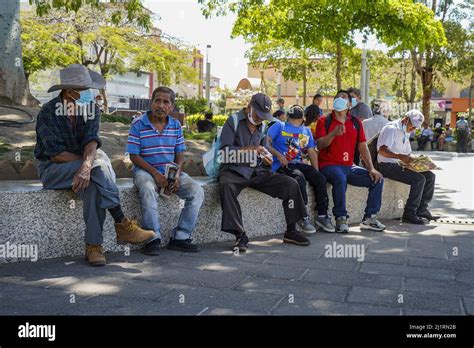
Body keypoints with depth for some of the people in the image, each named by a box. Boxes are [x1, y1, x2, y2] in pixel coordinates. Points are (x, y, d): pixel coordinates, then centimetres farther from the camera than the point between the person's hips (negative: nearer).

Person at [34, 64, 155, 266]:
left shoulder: (92, 109, -1)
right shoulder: (48, 113, -14)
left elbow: (91, 141, -17)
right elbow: (56, 154, -20)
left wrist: (87, 165, -38)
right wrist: (91, 161, -17)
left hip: (79, 166, 4)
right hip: (52, 169, -4)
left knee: (93, 185, -32)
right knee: (99, 168, -31)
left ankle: (93, 246, -29)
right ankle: (122, 224, -27)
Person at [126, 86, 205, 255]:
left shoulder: (176, 125, 7)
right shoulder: (138, 124, -5)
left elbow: (180, 154, 8)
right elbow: (134, 156, -8)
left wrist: (177, 175, -12)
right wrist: (155, 174, -20)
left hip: (171, 170, 4)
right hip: (145, 170, -4)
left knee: (197, 191, -16)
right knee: (148, 190, -38)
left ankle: (180, 237, -9)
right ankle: (153, 238, -23)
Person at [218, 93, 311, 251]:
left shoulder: (262, 127, 18)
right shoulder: (234, 121, -1)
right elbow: (225, 150, -12)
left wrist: (266, 159, 3)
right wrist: (250, 149, -19)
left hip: (257, 172, 6)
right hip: (234, 170, -5)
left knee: (291, 184, -10)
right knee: (226, 186, -40)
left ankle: (291, 231, -1)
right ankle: (240, 235, -36)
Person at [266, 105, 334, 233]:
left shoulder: (306, 131, 23)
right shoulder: (279, 126, 8)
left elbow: (312, 151, 18)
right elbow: (266, 142, -3)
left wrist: (316, 171, 5)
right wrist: (278, 155, -16)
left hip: (299, 164, 5)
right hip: (281, 165, -5)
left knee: (320, 178, -19)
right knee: (299, 178, -34)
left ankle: (322, 215, -9)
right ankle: (303, 217, -25)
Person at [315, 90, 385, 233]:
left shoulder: (356, 122, 15)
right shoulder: (324, 121, 2)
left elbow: (363, 147, 10)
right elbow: (320, 145, -10)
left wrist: (371, 168, 0)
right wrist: (334, 133, -28)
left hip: (349, 166, 6)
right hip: (329, 165, -5)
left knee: (377, 179, -8)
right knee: (340, 178, -37)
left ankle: (369, 218, 1)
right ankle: (341, 219, -25)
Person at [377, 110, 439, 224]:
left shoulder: (405, 133, 22)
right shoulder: (391, 129, -9)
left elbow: (407, 154, 24)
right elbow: (382, 150, -22)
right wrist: (401, 157, -33)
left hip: (400, 165, 10)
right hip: (388, 166, -10)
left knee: (430, 176, -2)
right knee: (419, 179, -25)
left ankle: (422, 209, 2)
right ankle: (409, 214, -19)